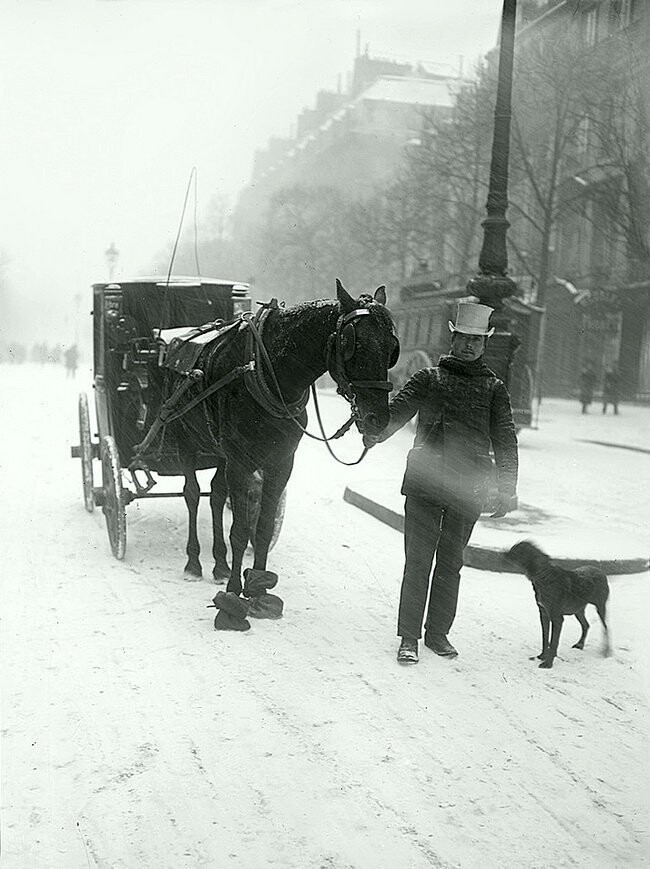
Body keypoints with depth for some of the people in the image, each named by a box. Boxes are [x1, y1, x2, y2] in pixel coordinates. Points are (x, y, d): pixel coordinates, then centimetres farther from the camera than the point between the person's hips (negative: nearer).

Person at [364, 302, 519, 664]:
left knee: (450, 563, 9)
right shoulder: (429, 378, 10)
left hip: (468, 488, 1)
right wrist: (376, 433, -25)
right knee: (418, 559, -2)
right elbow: (399, 408, -4)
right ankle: (409, 637, 5)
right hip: (424, 482, -1)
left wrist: (508, 490, 0)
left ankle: (438, 633, 22)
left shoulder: (494, 388, 11)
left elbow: (505, 440, 7)